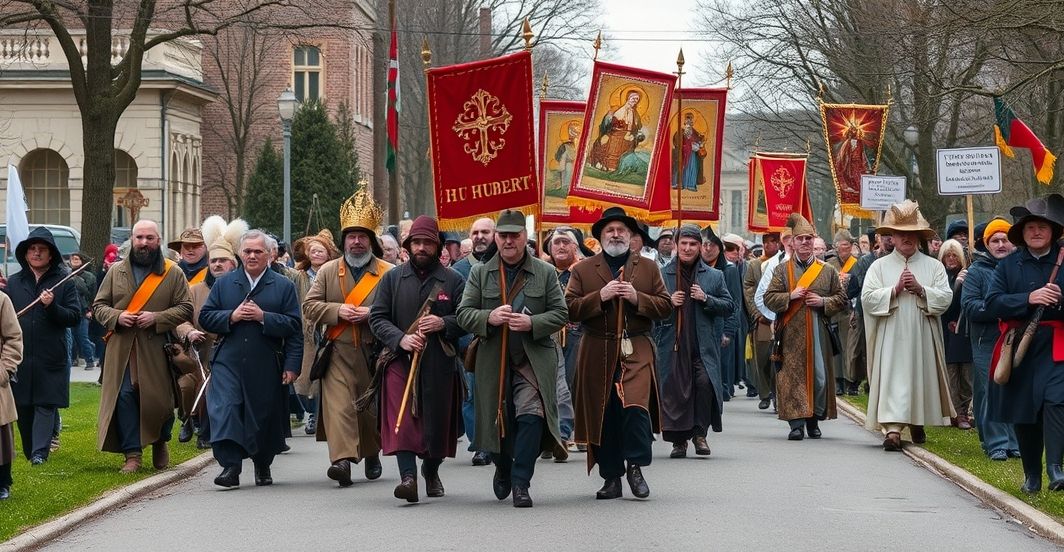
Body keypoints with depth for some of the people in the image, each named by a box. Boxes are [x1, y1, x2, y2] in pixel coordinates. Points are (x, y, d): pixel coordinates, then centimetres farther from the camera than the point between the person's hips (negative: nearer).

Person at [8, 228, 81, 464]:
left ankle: (40, 452, -13)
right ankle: (29, 451, 19)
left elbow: (74, 317, -2)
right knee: (23, 407, 7)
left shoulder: (64, 283, 4)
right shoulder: (13, 282, 12)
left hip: (50, 358, -3)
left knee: (46, 404, -8)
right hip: (20, 356, 3)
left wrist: (52, 306, -16)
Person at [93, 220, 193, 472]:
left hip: (157, 349, -1)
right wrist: (116, 317, -9)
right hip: (122, 349, 1)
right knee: (125, 396, -6)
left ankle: (160, 444, 27)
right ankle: (132, 454, -2)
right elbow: (98, 305, 12)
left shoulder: (173, 274, 4)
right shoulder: (116, 271, 10)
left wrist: (157, 318, -13)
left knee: (159, 399, 1)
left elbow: (185, 308, 1)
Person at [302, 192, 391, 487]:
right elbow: (309, 306, 5)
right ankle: (342, 459, -24)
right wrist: (337, 311, -11)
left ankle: (372, 454, 33)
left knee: (373, 407, 12)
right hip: (339, 353, 0)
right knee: (338, 404, -15)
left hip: (375, 353, 0)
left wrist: (371, 315, -16)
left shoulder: (388, 273, 2)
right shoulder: (328, 271, 8)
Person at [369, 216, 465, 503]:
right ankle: (408, 476, -22)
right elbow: (377, 317, 4)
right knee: (403, 418, -15)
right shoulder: (392, 278, 8)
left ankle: (431, 471, 31)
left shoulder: (453, 280, 6)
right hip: (400, 360, 0)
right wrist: (400, 339, -12)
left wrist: (443, 323, -15)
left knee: (437, 420, 8)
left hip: (440, 362, 1)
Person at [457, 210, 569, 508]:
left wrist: (532, 323, -15)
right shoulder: (480, 273, 7)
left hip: (534, 359, -2)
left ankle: (520, 483, -11)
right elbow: (464, 314, 4)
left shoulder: (546, 273, 5)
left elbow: (560, 314, 4)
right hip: (493, 362, 2)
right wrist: (489, 318, -16)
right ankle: (503, 471, 38)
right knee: (498, 419, 10)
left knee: (531, 416, -17)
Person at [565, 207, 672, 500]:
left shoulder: (649, 268, 12)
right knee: (604, 416, 3)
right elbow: (570, 309, 1)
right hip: (598, 353, 1)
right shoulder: (583, 270, 9)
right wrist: (600, 296, -12)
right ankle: (611, 478, 12)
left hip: (637, 350, -1)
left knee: (636, 407, -18)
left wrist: (637, 298, -8)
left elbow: (666, 307, 8)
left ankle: (636, 467, -3)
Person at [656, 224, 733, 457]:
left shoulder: (714, 276, 11)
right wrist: (669, 302, -5)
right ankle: (679, 440, 9)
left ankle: (700, 433, -3)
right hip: (672, 344, 0)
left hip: (703, 346, 0)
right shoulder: (662, 275, 10)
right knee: (674, 390, -2)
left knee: (704, 383, -18)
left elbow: (729, 306, 10)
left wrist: (706, 299, -5)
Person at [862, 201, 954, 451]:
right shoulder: (879, 266, 6)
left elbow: (946, 298, -1)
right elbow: (868, 298, -4)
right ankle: (893, 429, -16)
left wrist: (920, 289, -13)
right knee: (893, 380, -10)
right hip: (891, 338, -2)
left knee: (921, 379, 10)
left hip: (922, 338, 2)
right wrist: (895, 289, -13)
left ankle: (917, 423, 28)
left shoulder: (933, 266, 9)